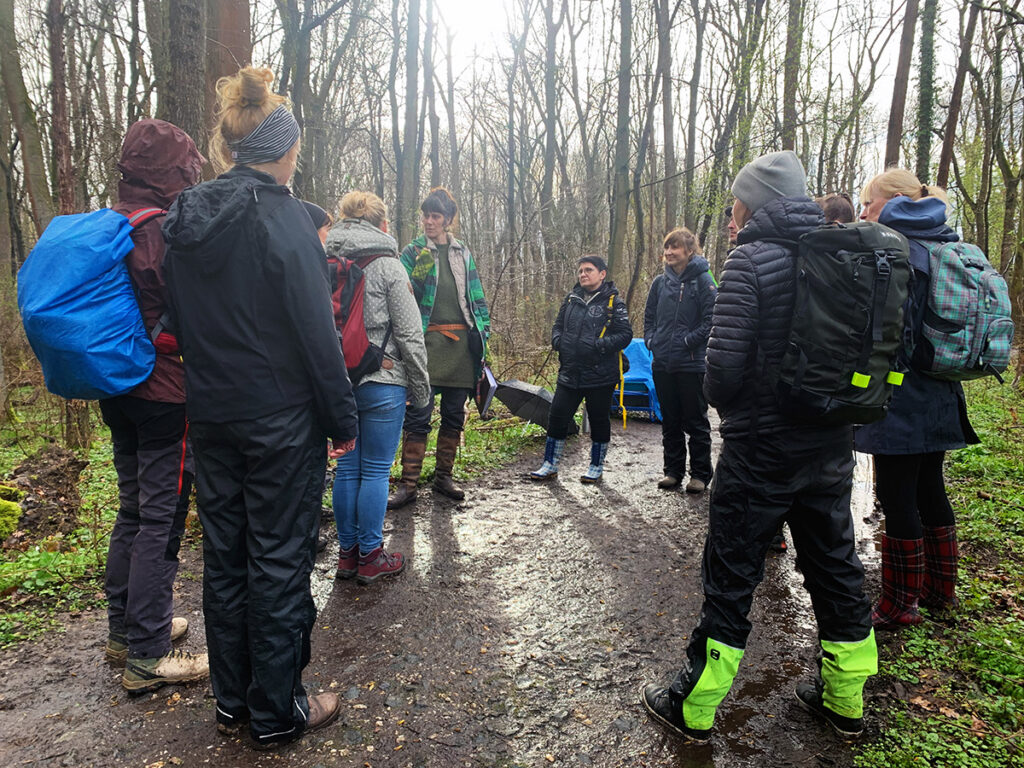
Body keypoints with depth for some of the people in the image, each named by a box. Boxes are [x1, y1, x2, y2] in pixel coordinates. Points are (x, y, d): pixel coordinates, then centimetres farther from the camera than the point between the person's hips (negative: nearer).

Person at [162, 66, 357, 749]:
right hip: (281, 420, -7)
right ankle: (276, 712, 20)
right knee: (279, 560, 5)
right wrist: (343, 420, -9)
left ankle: (232, 700, 32)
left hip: (212, 417, 7)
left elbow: (180, 321, 13)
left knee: (225, 553, 16)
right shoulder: (283, 218, -14)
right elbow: (317, 331, -17)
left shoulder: (187, 219, 7)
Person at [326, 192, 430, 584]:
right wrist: (421, 389, -1)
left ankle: (347, 552, 23)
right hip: (382, 384, -5)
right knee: (376, 471, 4)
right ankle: (370, 557, 14)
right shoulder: (388, 266, -8)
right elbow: (409, 335, -9)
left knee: (346, 469, 13)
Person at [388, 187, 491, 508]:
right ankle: (408, 484, 0)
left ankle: (444, 476, 22)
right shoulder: (413, 252, 5)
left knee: (454, 415, 9)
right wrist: (421, 268, -16)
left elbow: (476, 296, 16)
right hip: (427, 344, -3)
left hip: (462, 344, 4)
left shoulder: (463, 253, 15)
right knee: (418, 415, -7)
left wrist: (482, 333, 11)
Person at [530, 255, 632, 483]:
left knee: (599, 421, 8)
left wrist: (598, 346, -20)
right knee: (557, 417, 4)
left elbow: (625, 334, -9)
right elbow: (558, 325, 21)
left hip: (600, 376, -4)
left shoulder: (613, 302, -4)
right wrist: (558, 341, 0)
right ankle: (550, 465, 17)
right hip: (570, 373, 4)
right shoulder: (571, 299, 11)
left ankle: (597, 467, 24)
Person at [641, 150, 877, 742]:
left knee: (731, 577, 4)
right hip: (833, 447, 7)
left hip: (761, 449, -6)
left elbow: (725, 364, -19)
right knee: (836, 567, 19)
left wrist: (726, 406, 1)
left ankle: (694, 710, 20)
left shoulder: (752, 261, -14)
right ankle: (846, 701, 36)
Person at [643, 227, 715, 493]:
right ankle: (673, 471, 24)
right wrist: (651, 340, 4)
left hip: (691, 362, -5)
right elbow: (649, 315, 18)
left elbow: (710, 319, -11)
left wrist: (688, 341, -14)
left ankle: (700, 474, 14)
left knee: (695, 421, 3)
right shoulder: (660, 282, 10)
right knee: (670, 421, 13)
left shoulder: (703, 280, -6)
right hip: (662, 363, 5)